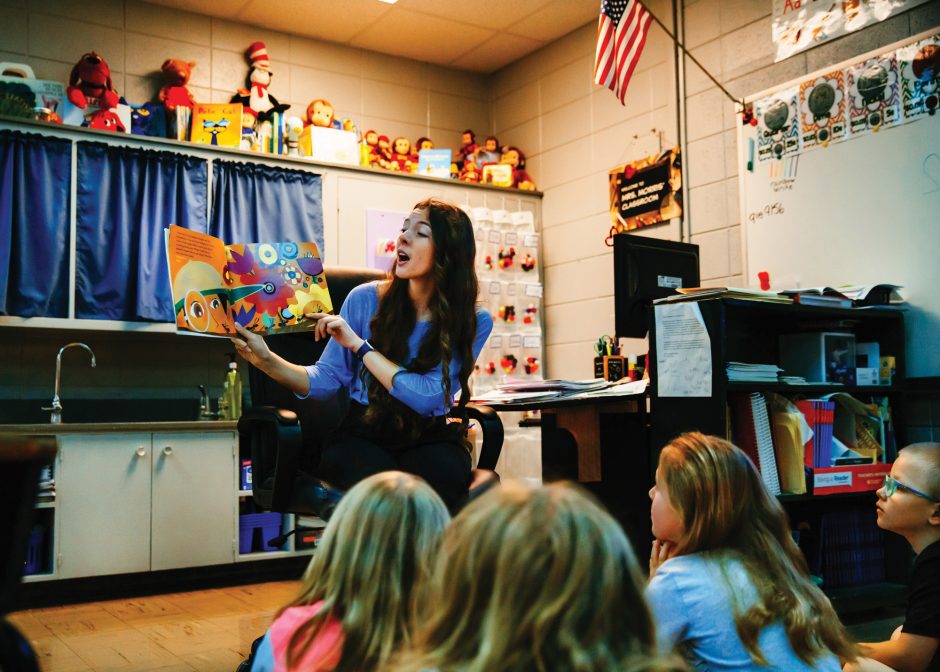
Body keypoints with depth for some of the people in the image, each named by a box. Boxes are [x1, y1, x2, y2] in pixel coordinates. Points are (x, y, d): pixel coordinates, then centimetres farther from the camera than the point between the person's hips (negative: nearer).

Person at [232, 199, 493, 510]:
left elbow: (428, 396, -15)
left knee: (443, 472, -34)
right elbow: (329, 378, 0)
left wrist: (359, 345, -16)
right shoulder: (365, 299, 1)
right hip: (361, 435, 0)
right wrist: (267, 361, -16)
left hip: (428, 439, 0)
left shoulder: (474, 322, -3)